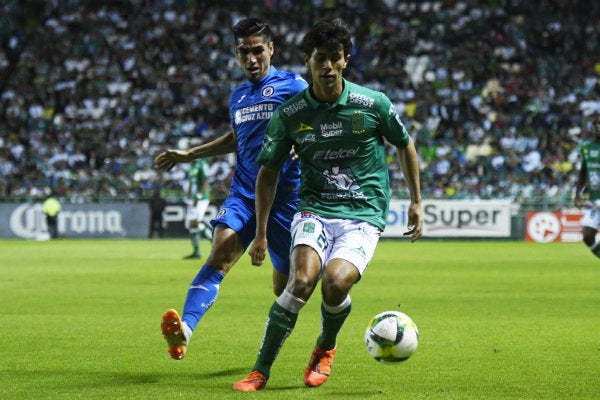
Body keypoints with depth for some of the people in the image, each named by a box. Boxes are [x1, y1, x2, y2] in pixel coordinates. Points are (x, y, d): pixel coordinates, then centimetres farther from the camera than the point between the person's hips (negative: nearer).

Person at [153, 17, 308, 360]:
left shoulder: (293, 86, -1)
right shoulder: (237, 96, 17)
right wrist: (189, 155, 34)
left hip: (284, 199, -4)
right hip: (243, 194, 4)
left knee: (284, 287, 5)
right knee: (221, 253, -23)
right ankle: (184, 329, -42)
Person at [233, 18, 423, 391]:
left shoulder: (374, 104, -5)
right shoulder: (289, 114, -2)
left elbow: (406, 146, 13)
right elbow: (268, 173, 9)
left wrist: (417, 203, 15)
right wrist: (261, 234, 6)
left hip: (365, 215, -1)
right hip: (315, 209, 1)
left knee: (335, 281, -26)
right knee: (302, 280, -26)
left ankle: (326, 348, 8)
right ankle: (260, 371, -14)